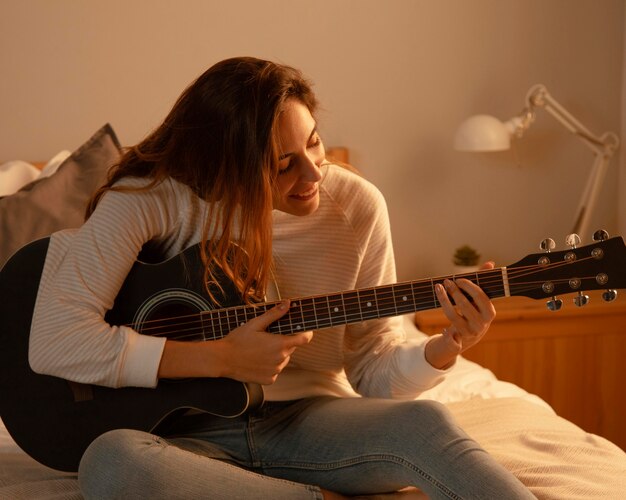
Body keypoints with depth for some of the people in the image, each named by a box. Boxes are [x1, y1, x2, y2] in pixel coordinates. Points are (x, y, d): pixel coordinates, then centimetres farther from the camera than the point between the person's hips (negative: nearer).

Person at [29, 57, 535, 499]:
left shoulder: (357, 207, -4)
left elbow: (374, 373, 2)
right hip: (192, 431, 0)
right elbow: (52, 341, -19)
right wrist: (222, 357, -20)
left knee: (427, 423, -32)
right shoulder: (150, 199, -13)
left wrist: (444, 350, -21)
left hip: (308, 421, 1)